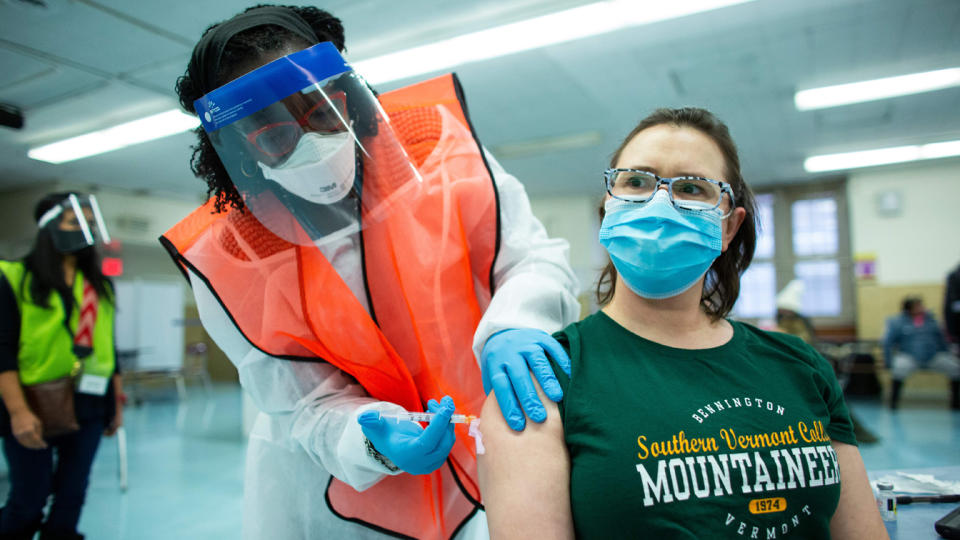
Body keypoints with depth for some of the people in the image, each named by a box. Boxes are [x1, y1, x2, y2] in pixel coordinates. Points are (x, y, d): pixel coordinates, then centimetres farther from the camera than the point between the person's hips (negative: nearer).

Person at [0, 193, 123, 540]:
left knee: (71, 498, 10)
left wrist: (116, 404, 12)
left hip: (87, 408, 4)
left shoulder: (100, 286, 11)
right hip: (34, 408, -4)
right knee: (28, 503, 5)